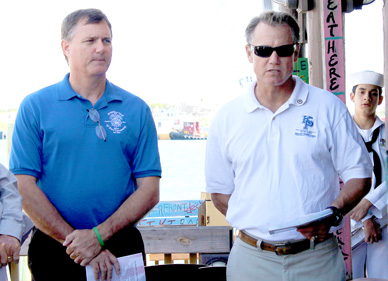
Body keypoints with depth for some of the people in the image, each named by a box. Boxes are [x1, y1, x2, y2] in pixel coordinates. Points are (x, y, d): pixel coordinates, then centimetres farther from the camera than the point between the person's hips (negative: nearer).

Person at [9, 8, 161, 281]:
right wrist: (75, 241, -14)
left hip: (122, 248, 1)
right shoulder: (34, 106, -1)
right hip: (54, 247, -1)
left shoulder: (137, 110, 3)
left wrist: (99, 235, -14)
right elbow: (25, 187, -8)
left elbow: (149, 191, -2)